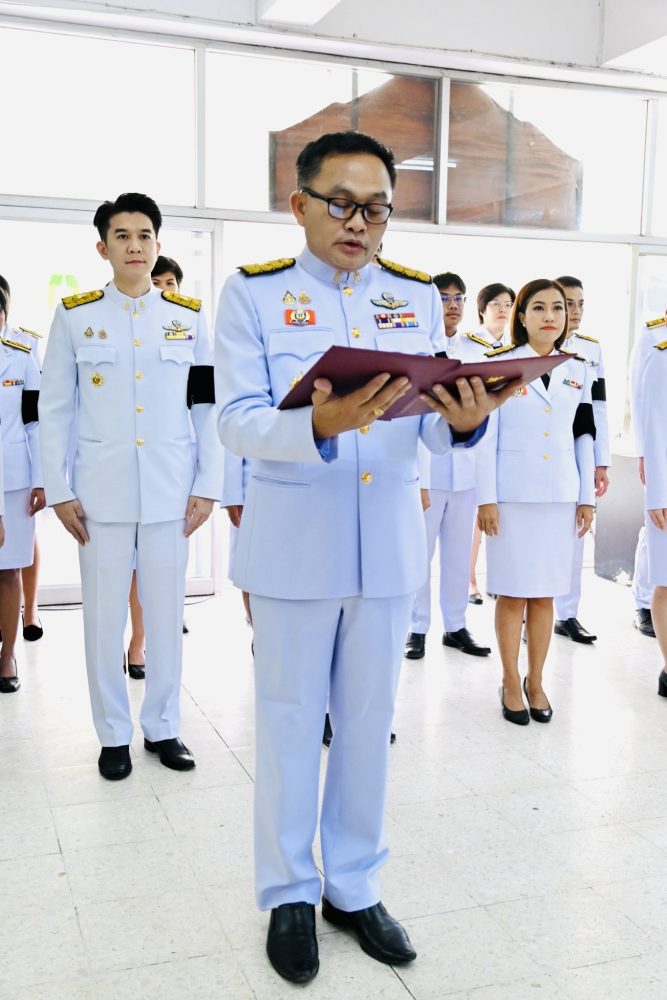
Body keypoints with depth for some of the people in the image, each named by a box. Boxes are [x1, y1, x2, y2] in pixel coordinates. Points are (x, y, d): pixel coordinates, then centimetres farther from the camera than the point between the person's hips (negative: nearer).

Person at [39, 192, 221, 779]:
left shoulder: (190, 317, 5)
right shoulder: (75, 316, 3)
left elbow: (210, 408, 5)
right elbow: (55, 410, 3)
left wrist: (207, 486, 0)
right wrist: (59, 491, -2)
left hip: (171, 493, 1)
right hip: (102, 493, 0)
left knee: (166, 615, 8)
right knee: (104, 617, 6)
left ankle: (163, 727, 24)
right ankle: (114, 735, 22)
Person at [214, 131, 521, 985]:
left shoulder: (417, 297, 7)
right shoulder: (252, 293, -3)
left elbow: (429, 429, 2)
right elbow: (236, 421, -12)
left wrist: (462, 421, -21)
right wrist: (318, 424, -31)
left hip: (389, 544, 3)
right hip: (294, 544, -3)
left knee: (369, 720, 14)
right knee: (290, 721, 9)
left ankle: (354, 887, 32)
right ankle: (290, 895, 29)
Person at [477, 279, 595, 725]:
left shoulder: (578, 371, 9)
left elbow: (584, 437, 11)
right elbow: (486, 437, -5)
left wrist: (587, 497, 7)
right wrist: (486, 499, -10)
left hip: (560, 496, 3)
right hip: (512, 495, -3)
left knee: (545, 594, 10)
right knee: (513, 593, 3)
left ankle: (536, 682, 23)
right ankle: (511, 683, 18)